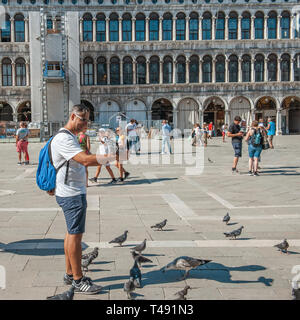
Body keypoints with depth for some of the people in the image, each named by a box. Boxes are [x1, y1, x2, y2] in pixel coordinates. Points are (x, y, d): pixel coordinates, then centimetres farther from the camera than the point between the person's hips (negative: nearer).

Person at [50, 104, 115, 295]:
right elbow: (86, 160, -28)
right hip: (71, 194, -11)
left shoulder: (72, 137, 17)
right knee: (76, 235, -5)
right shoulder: (63, 139, -18)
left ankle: (70, 274, 26)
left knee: (73, 233, 15)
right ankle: (78, 281, 2)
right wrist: (110, 158, -24)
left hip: (76, 192, 11)